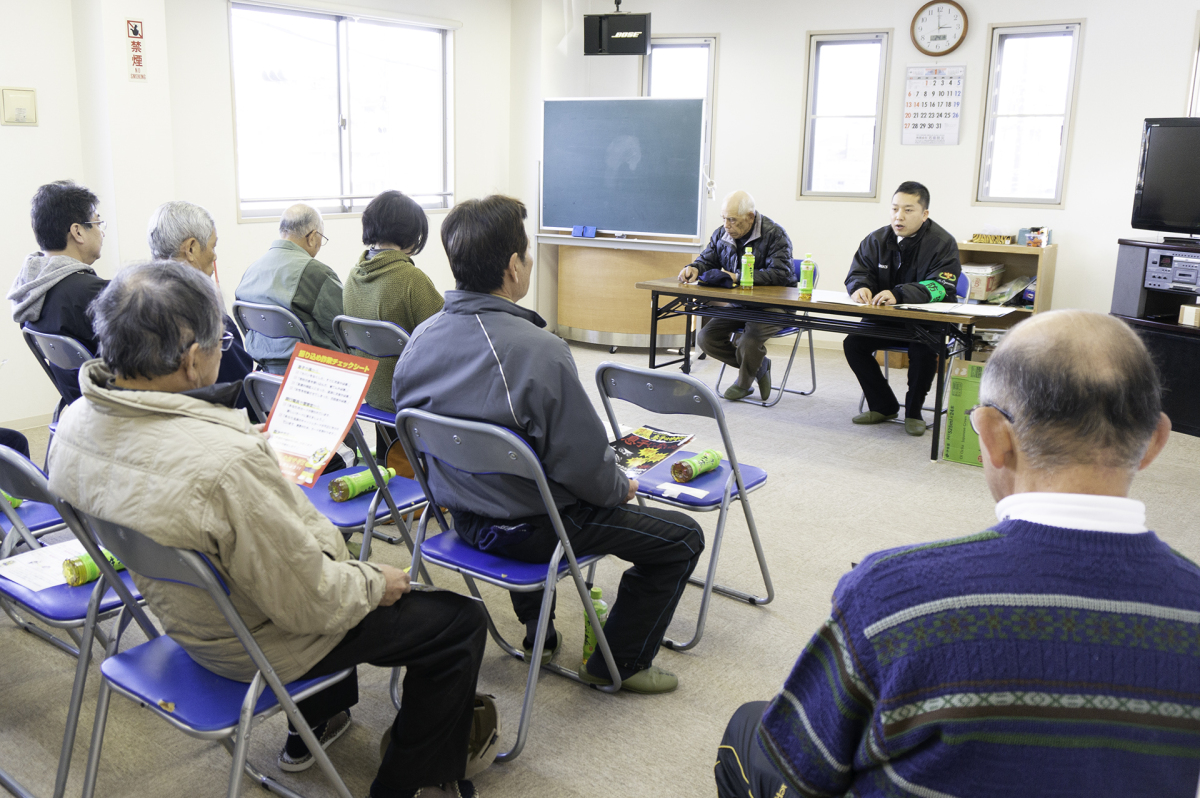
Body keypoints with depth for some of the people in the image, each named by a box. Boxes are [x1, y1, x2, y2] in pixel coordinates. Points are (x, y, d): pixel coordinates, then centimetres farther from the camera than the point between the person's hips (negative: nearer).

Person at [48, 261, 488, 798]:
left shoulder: (76, 422, -12)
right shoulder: (227, 460, -39)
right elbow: (309, 604, -29)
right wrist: (376, 583, -9)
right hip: (264, 644, -8)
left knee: (345, 561, 35)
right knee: (460, 622, 7)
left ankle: (311, 730, 47)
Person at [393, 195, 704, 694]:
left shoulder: (420, 339, -7)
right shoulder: (539, 353, -30)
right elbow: (585, 465, -25)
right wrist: (622, 486, -2)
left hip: (462, 516, 8)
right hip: (529, 530, -7)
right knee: (682, 538, 8)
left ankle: (537, 630, 46)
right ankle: (617, 664, 20)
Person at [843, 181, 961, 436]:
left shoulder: (943, 243, -11)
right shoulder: (877, 240, 4)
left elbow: (941, 288, -24)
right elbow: (857, 273, 3)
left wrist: (899, 295, -42)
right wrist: (860, 288, -25)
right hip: (885, 319, 5)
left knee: (923, 349, -34)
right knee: (853, 343, -18)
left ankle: (913, 412, -7)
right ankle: (883, 406, 3)